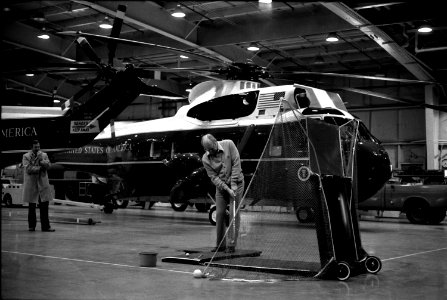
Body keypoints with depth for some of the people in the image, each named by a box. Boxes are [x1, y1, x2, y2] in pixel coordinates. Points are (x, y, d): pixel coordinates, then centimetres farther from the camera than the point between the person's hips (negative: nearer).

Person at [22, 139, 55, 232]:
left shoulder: (44, 155, 12)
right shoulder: (26, 156, 1)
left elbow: (48, 165, -4)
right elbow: (28, 169, -11)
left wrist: (41, 161, -19)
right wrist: (40, 168, -10)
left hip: (43, 184, 2)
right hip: (31, 184, -2)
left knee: (44, 205, -1)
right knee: (31, 206, 5)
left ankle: (45, 226, 3)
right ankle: (31, 226, 16)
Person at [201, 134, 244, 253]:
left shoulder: (228, 144, -12)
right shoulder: (205, 159, -8)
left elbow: (236, 163, -12)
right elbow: (213, 177, -10)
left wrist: (233, 183, -17)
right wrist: (227, 189, -21)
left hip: (236, 184, -2)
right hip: (221, 186, 3)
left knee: (234, 214, -6)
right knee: (219, 214, 0)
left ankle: (232, 245, -4)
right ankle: (220, 245, 10)